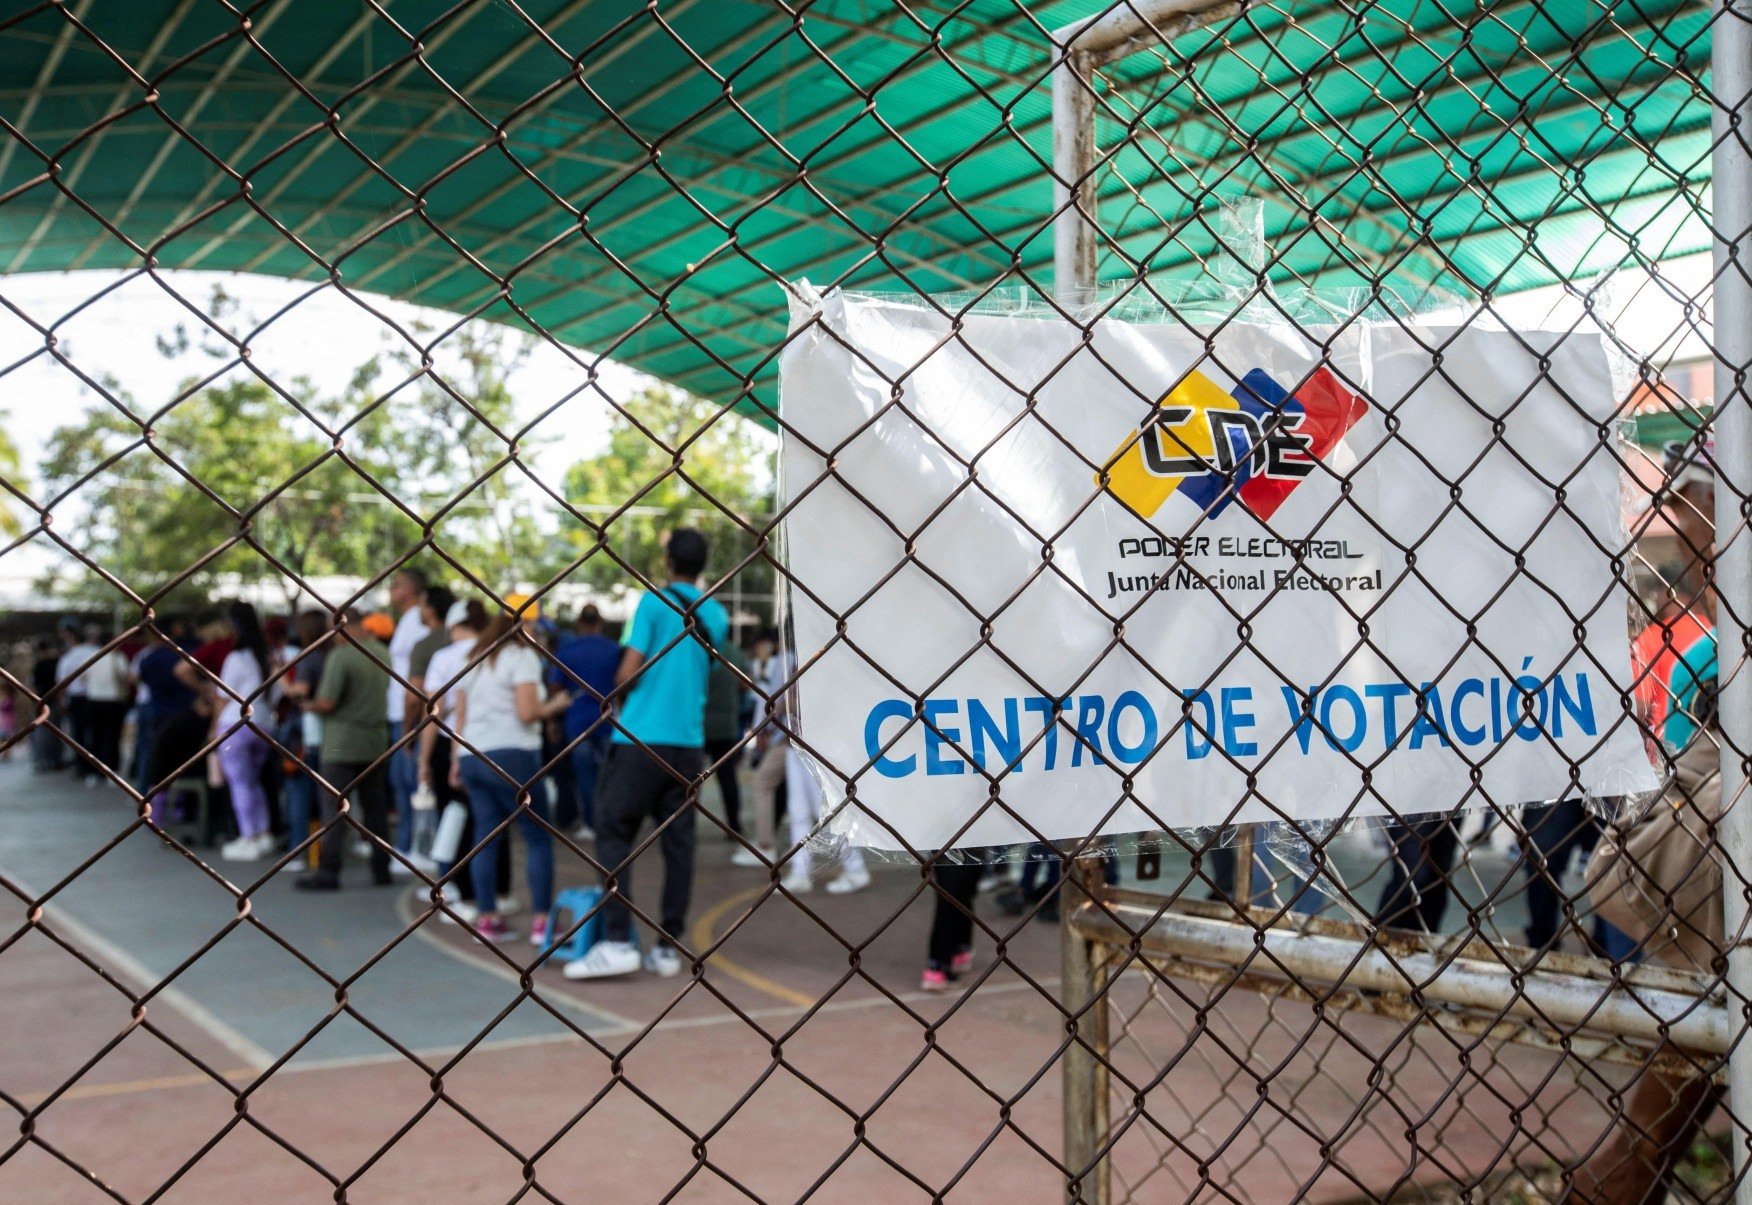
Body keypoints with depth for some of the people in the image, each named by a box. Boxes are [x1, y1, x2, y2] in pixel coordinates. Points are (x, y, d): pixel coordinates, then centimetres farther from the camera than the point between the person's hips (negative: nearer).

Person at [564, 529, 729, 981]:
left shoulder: (654, 602, -6)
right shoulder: (717, 616, 10)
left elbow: (629, 671, -10)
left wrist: (619, 694, 10)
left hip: (641, 737, -5)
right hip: (689, 741, 5)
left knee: (614, 833, 1)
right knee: (678, 841, 8)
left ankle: (616, 943, -7)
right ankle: (668, 947, 10)